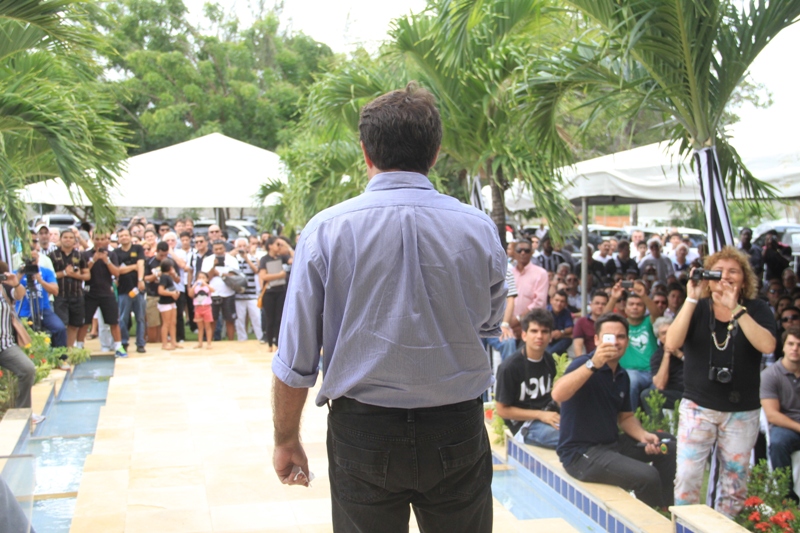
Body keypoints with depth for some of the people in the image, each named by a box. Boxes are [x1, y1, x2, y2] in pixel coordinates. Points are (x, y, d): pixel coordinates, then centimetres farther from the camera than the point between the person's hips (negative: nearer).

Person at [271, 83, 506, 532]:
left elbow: (296, 360, -8)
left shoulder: (326, 230, -11)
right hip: (458, 431, 1)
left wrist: (287, 440, 6)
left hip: (363, 433, -1)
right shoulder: (480, 230, -6)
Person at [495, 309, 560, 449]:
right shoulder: (509, 367, -15)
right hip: (524, 423, -7)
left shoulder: (549, 359, 4)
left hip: (548, 415, 7)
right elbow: (502, 409, -9)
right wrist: (540, 415, -13)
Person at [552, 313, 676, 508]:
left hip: (613, 444, 9)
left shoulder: (622, 376, 10)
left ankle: (666, 509, 23)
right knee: (647, 477, -24)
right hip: (581, 453, -9)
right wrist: (593, 364, -42)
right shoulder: (584, 364, -14)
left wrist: (643, 435, -1)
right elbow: (558, 394, -34)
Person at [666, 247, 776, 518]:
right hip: (698, 407, 0)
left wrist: (735, 309, -23)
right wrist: (692, 299, -19)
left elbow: (767, 345, -18)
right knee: (687, 477, -5)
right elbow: (671, 343, -15)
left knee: (735, 480, 7)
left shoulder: (757, 309, 2)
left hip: (742, 411, 0)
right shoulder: (698, 309, 3)